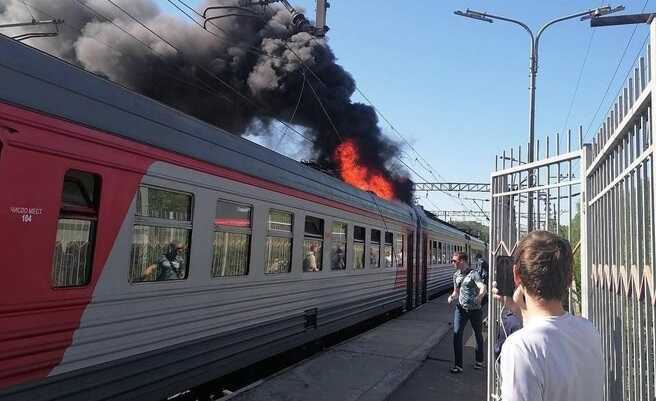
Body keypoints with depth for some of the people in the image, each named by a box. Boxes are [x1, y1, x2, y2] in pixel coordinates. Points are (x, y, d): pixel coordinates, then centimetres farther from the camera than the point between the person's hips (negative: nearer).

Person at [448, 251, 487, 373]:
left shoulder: (473, 273, -13)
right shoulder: (456, 275, 6)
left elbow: (483, 288, -27)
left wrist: (479, 296, -48)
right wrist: (452, 297, -5)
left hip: (475, 309, -4)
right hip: (461, 308, 4)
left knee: (478, 335, 15)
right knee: (457, 334, -8)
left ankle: (479, 361, 36)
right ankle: (458, 365, -1)